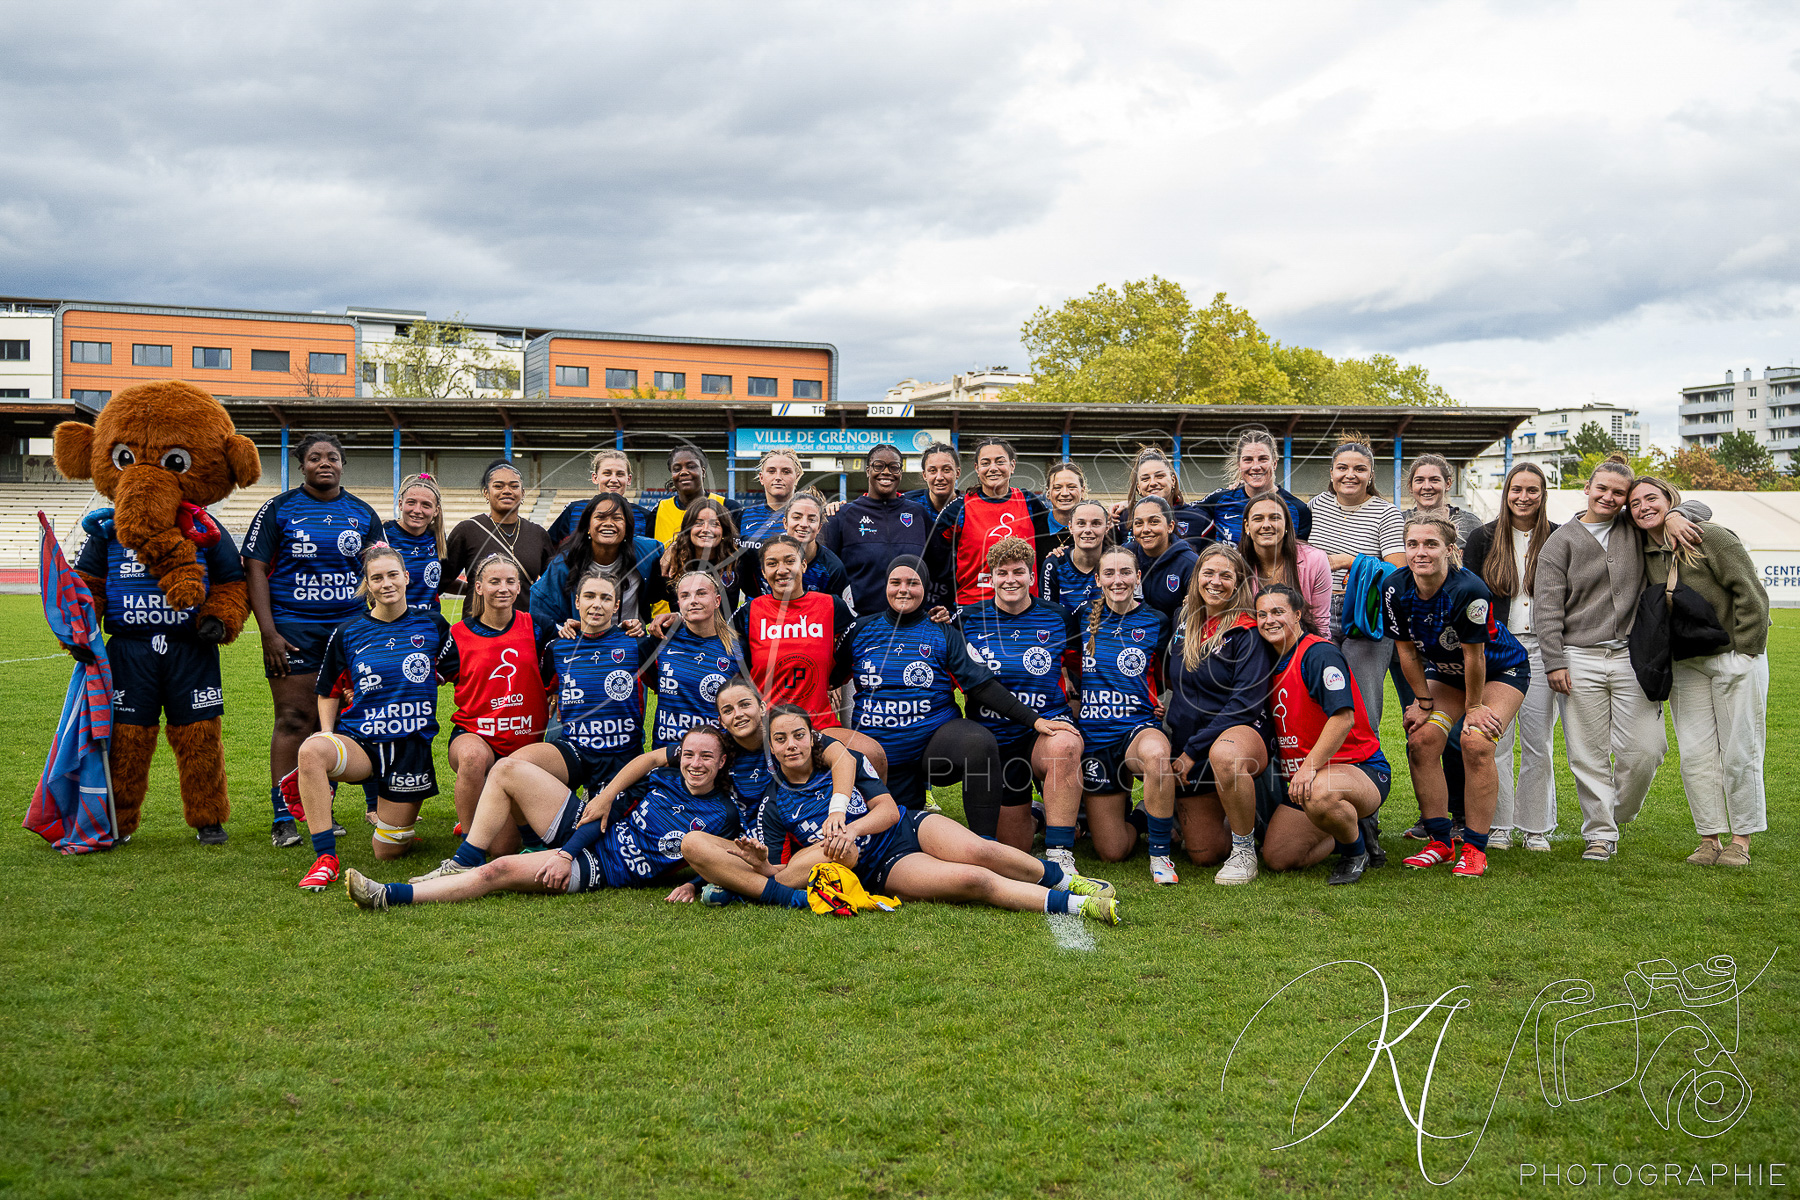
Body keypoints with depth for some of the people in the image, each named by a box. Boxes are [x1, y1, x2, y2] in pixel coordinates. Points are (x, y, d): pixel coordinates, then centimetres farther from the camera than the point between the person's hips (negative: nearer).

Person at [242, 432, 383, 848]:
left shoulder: (362, 514, 11)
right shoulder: (278, 510, 3)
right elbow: (255, 570, -1)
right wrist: (268, 633, -9)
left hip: (350, 626, 3)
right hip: (293, 628, -3)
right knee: (294, 720, -6)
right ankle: (283, 818, -1)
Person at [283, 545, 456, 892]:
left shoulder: (432, 626, 3)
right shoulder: (348, 634, 3)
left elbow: (461, 676, 13)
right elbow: (329, 692, 12)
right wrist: (327, 737, -1)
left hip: (411, 746, 0)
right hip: (359, 742, 0)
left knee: (387, 852, 2)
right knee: (311, 751, -37)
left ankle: (401, 814, 39)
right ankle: (325, 859, -29)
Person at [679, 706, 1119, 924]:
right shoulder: (774, 805, 4)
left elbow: (888, 809, 0)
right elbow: (775, 875, 0)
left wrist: (850, 828, -19)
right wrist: (760, 863, -24)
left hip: (911, 829, 2)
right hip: (882, 870, -2)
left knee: (979, 853, -30)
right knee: (973, 881, -27)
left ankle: (1067, 880, -10)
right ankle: (1077, 906, -31)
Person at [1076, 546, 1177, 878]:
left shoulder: (1156, 623, 1)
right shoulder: (1085, 619, 4)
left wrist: (1165, 704, 1)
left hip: (1140, 727, -2)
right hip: (1093, 736, 2)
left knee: (1155, 752, -42)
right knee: (1112, 851, -1)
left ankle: (1160, 852, -23)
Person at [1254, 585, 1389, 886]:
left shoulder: (1320, 654, -16)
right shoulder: (1273, 661, 10)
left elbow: (1343, 717, -27)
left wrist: (1310, 767, -33)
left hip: (1362, 769, -8)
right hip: (1304, 780, 8)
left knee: (1319, 794, -42)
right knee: (1277, 858, -3)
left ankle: (1356, 849, -9)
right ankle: (1354, 830, 19)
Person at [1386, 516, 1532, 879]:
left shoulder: (1468, 590, -35)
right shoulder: (1395, 589, -19)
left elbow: (1474, 656, -24)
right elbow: (1407, 652, -7)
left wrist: (1474, 707, -14)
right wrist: (1424, 703, -4)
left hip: (1501, 670, -5)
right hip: (1445, 672, 5)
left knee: (1476, 743, -23)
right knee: (1422, 738, -12)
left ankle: (1475, 848, -12)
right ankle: (1440, 842, -1)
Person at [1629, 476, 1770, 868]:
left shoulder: (1712, 537, -13)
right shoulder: (1644, 553, 2)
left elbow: (1751, 595, -13)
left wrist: (1744, 653, -12)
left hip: (1735, 656, -5)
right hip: (1686, 664, 5)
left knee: (1739, 754, 0)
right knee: (1695, 755, 2)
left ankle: (1741, 841, 11)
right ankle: (1710, 839, 11)